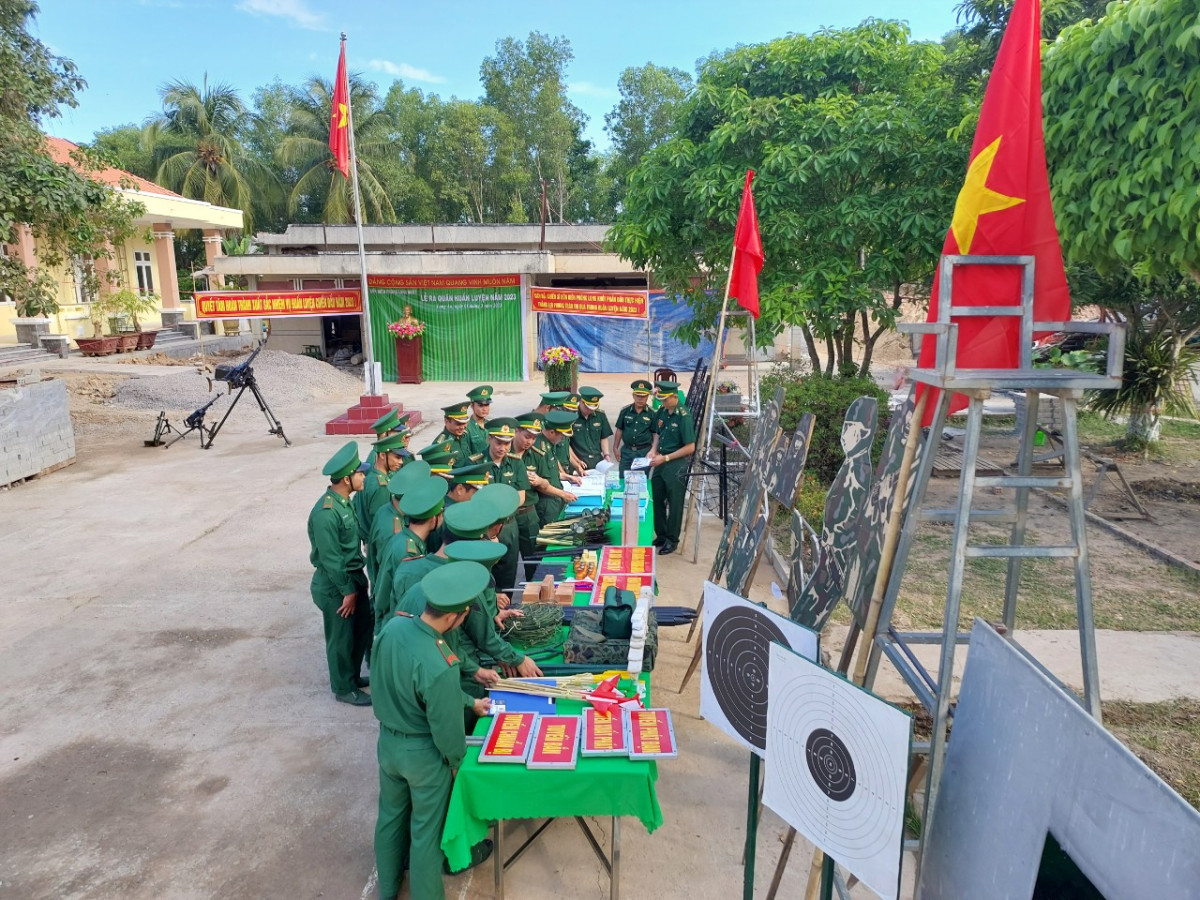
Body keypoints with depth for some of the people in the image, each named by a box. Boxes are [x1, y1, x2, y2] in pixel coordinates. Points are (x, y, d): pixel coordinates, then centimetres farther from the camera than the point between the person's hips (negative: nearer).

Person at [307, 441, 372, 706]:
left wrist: (357, 582, 14)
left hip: (353, 578, 9)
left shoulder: (344, 501, 2)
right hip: (334, 586, -9)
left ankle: (353, 676, 39)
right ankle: (344, 688, 27)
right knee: (341, 639, 9)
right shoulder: (326, 513, -26)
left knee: (363, 628, 20)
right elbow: (330, 559, -23)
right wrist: (347, 590, -16)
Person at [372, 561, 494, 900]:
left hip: (387, 742, 7)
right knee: (426, 829, 17)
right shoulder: (440, 667, -37)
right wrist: (456, 759, -1)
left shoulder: (393, 626, -16)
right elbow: (446, 729, -24)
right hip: (424, 753, -7)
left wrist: (469, 702, 7)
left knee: (390, 815, 28)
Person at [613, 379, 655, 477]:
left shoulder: (652, 413, -3)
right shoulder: (625, 411, 3)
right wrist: (615, 448, 6)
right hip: (626, 451, 2)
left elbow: (655, 434, -1)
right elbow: (619, 430, 9)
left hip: (644, 451, -2)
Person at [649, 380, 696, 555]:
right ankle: (661, 535, 29)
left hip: (676, 464, -7)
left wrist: (665, 458, -17)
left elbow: (690, 448, -18)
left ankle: (672, 539, 17)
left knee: (674, 504, 4)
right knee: (658, 500, 14)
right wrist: (653, 450, 0)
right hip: (660, 462, 7)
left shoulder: (684, 417, -17)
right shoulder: (661, 412, 3)